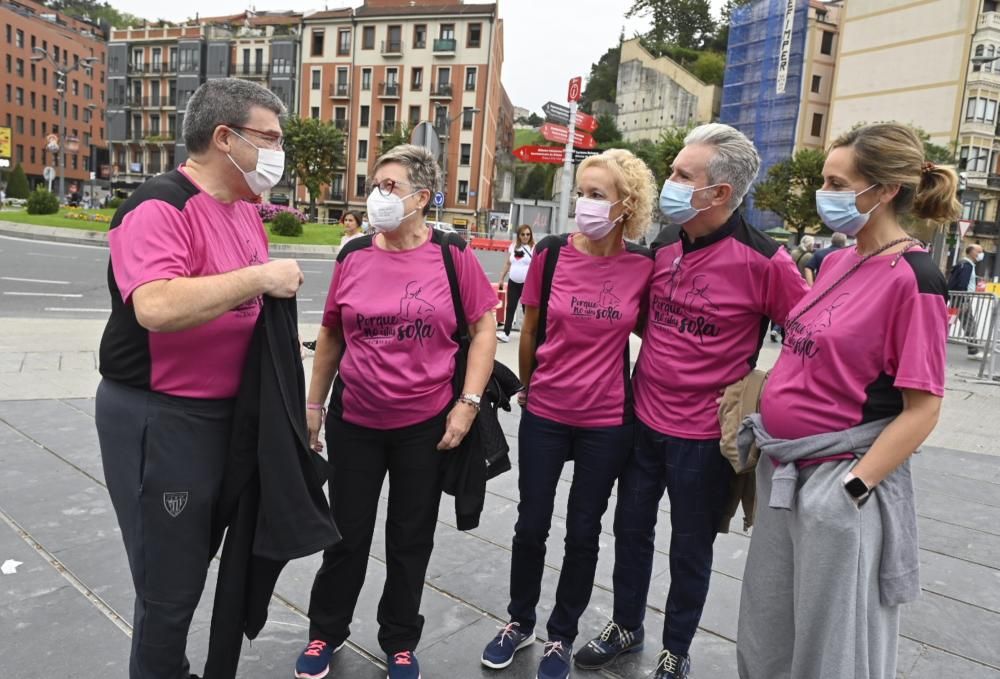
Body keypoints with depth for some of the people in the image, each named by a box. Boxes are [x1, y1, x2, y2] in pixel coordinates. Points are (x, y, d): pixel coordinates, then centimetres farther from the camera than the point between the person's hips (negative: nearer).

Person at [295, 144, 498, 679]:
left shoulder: (453, 256, -8)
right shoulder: (353, 256, 0)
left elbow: (484, 329, -4)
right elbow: (331, 334, 9)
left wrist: (468, 403, -11)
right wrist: (313, 402, 11)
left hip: (426, 425, -2)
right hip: (354, 421, 2)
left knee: (411, 538, 14)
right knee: (347, 533, 15)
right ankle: (325, 632, 39)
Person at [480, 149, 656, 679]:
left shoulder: (644, 265, -9)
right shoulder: (551, 253, -8)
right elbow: (530, 329, 4)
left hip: (608, 422, 0)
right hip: (544, 415, 1)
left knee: (583, 532, 13)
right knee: (531, 525, 14)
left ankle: (562, 636, 35)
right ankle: (519, 622, 38)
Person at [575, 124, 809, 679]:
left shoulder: (762, 261, -18)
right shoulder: (661, 247, 0)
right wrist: (659, 361, 6)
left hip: (703, 435, -5)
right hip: (642, 419, 6)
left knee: (690, 551, 14)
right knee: (631, 529, 19)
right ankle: (625, 628, 43)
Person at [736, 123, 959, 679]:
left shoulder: (912, 278, -16)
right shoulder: (837, 263, 6)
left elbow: (922, 409, -17)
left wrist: (850, 490, -18)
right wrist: (769, 418, 12)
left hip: (841, 482, -7)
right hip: (782, 473, 7)